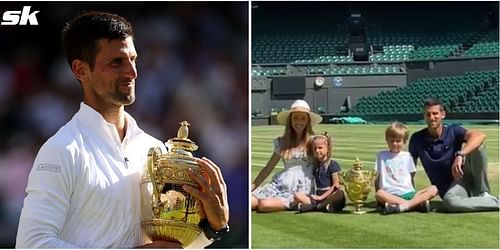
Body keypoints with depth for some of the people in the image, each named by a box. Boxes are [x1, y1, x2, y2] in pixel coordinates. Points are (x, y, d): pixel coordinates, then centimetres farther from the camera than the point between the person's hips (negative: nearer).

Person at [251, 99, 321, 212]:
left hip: (301, 187, -4)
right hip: (279, 183, 4)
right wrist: (252, 187, 12)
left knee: (264, 205, -29)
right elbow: (268, 168, 16)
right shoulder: (282, 142, 13)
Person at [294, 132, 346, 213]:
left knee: (341, 194, -37)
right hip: (318, 196, 5)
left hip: (330, 196, -5)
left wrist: (322, 197, -11)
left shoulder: (333, 164, 1)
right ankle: (324, 206, -32)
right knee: (297, 196, -17)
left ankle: (313, 207, -35)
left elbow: (336, 186, -6)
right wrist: (317, 196, 0)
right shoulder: (315, 165, 18)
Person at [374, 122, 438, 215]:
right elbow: (377, 178, 13)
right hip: (390, 195, -2)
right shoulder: (381, 156, 16)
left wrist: (414, 195, 11)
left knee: (433, 189, -22)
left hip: (408, 193, 3)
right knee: (379, 195, -38)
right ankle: (417, 203, -42)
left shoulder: (407, 156, 19)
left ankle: (403, 206, -40)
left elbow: (412, 177, 20)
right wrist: (379, 197, 6)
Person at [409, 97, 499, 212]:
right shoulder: (417, 139, -1)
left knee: (476, 146, -25)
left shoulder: (453, 131, -6)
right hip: (448, 188, 0)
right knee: (449, 202, -39)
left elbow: (480, 135, -25)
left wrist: (460, 155, -41)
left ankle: (483, 193, -15)